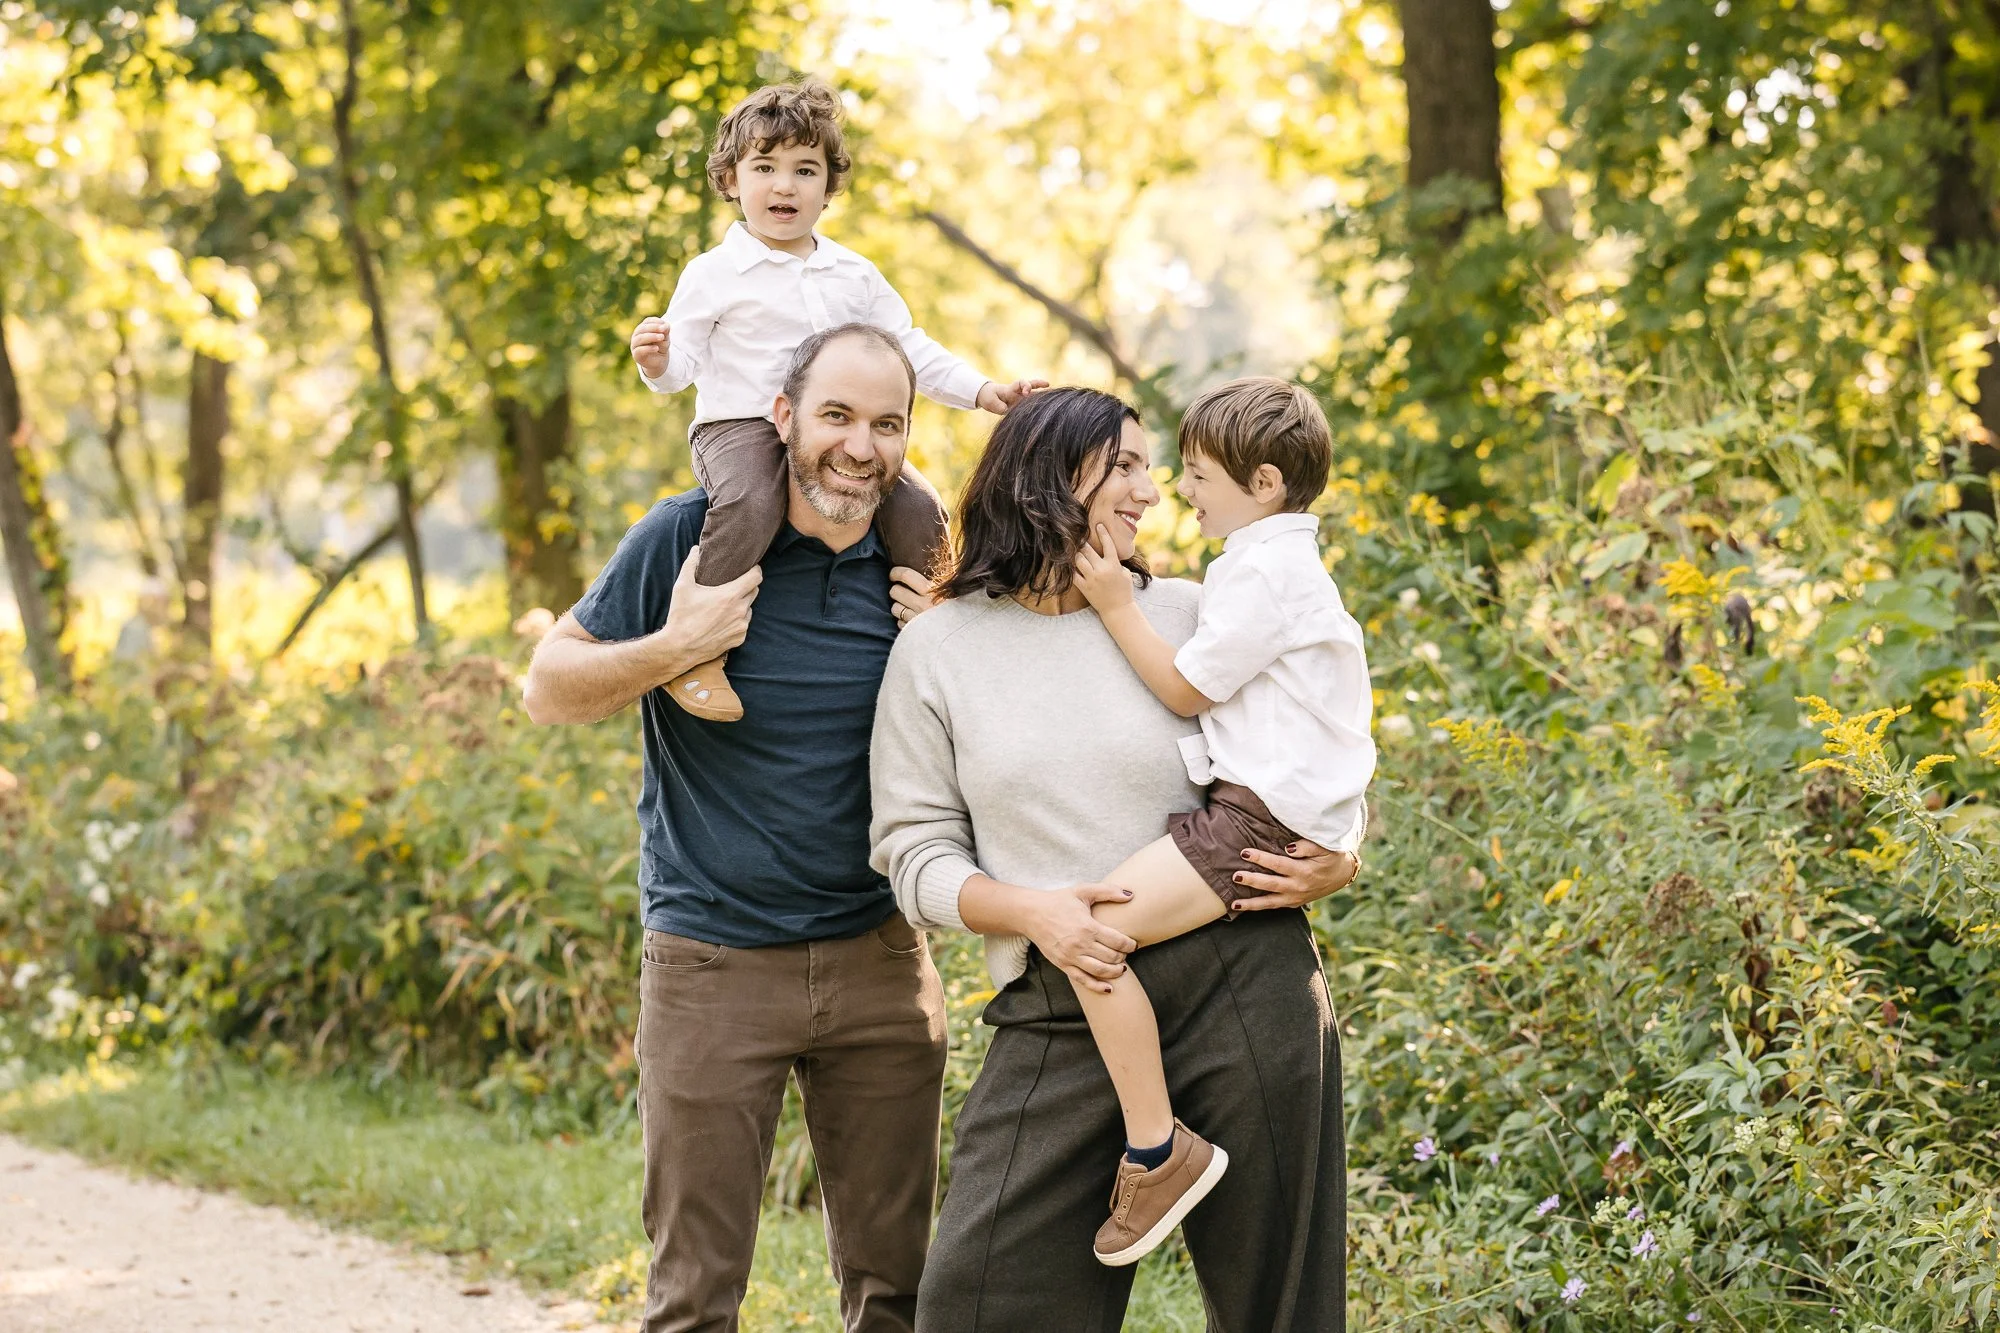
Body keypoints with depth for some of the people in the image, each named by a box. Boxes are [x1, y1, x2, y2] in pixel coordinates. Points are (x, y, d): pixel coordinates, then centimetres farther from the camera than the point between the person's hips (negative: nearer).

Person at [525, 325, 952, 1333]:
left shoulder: (913, 568, 4)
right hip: (714, 964, -3)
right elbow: (548, 688, -2)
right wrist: (673, 649, -18)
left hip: (877, 958, 3)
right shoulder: (695, 536, -6)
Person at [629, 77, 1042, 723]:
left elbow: (910, 349, 18)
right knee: (748, 505, -37)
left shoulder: (855, 275, 15)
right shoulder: (713, 275, 1)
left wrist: (983, 391, 9)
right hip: (739, 426, -5)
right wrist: (658, 362, -27)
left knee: (919, 511, -14)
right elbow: (684, 363, -3)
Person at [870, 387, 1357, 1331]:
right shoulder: (937, 647, 6)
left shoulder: (1187, 615, 8)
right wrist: (1033, 912, -14)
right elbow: (914, 851, 3)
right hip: (1059, 1010, -1)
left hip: (1241, 980, 1)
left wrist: (1340, 860, -3)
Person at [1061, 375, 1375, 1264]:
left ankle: (1157, 1149, -21)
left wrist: (1118, 606, -5)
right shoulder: (1285, 562, 21)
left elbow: (1187, 689, -11)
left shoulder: (1263, 571, -13)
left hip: (1263, 818, -12)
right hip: (1304, 809, 12)